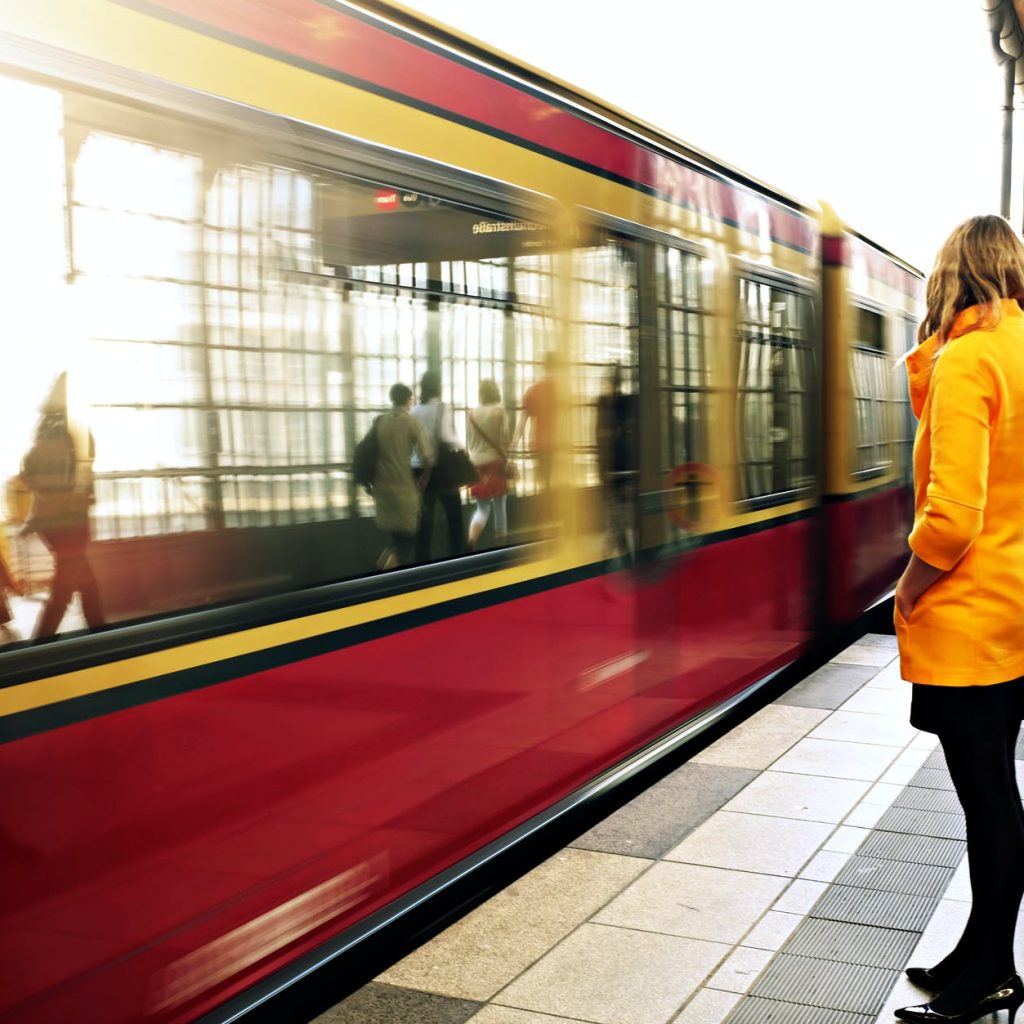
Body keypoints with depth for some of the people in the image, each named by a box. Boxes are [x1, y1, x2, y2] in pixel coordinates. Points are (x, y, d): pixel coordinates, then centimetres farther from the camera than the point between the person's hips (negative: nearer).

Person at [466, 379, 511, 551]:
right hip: (495, 462, -3)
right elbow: (504, 439, -8)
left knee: (482, 508, 9)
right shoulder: (500, 411, -4)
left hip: (476, 465, 3)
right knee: (499, 506, 10)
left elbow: (468, 443, 10)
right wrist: (507, 462, -1)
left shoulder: (472, 414, 6)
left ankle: (472, 541, -16)